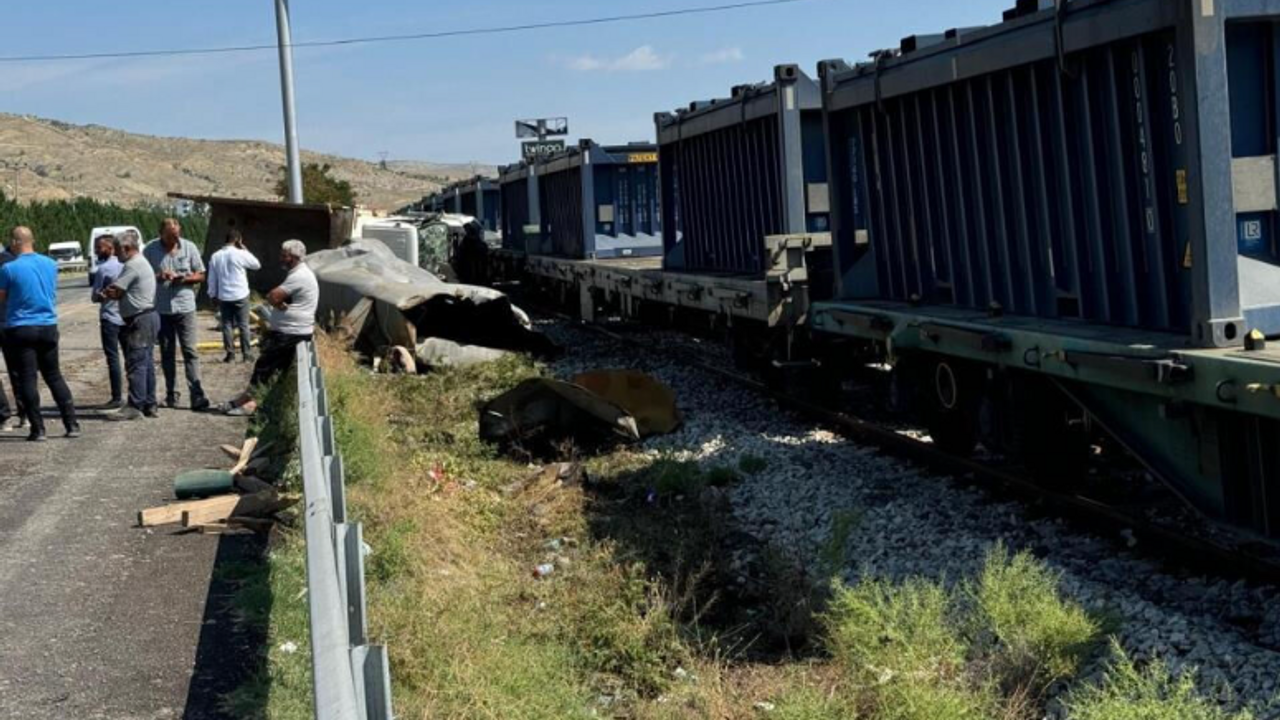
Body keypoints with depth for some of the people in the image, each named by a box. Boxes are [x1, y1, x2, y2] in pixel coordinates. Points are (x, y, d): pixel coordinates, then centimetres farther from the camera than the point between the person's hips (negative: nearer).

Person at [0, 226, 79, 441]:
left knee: (27, 379, 2)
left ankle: (38, 429, 1)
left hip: (20, 329, -4)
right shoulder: (50, 264, 4)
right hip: (48, 327, 4)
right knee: (54, 377, 13)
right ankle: (72, 425, 10)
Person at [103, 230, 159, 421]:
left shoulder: (132, 265, -14)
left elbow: (115, 290, -13)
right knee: (146, 363, 12)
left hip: (140, 320, -11)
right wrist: (112, 293, 3)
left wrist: (104, 292, 7)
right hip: (149, 317, 11)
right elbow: (123, 292, 20)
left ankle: (135, 407, -9)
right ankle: (149, 405, 15)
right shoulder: (142, 263, 20)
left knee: (136, 364, -9)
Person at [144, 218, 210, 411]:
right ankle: (171, 394, 17)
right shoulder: (150, 250, -1)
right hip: (161, 309, 1)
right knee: (167, 353, 9)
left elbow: (200, 275, 5)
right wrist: (158, 277, -16)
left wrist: (184, 278, -14)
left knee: (190, 352, -6)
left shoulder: (189, 247, 1)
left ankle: (197, 396, -10)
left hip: (185, 307, -1)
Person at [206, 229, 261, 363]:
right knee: (243, 325, 3)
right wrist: (244, 249, 8)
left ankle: (230, 353, 5)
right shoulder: (241, 254, -9)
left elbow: (212, 280, 7)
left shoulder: (215, 256, 4)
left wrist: (213, 295, 17)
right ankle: (246, 354, 3)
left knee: (227, 325, 7)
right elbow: (257, 265, 6)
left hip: (224, 297, 3)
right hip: (240, 296, -3)